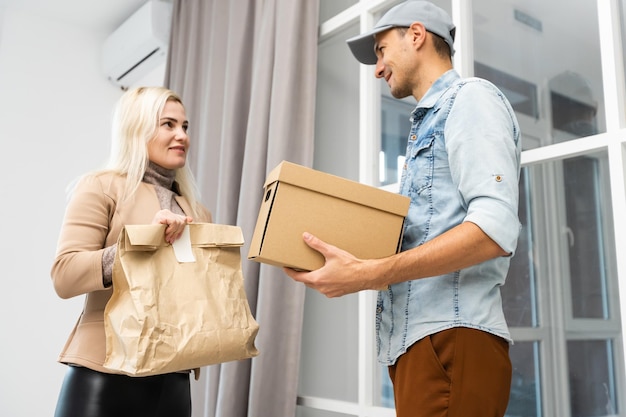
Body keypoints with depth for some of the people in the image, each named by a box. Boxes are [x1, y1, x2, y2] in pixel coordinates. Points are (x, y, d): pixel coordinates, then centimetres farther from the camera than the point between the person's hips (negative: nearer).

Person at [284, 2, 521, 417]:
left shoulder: (470, 98, -4)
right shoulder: (427, 124, 23)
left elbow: (496, 228, -19)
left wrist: (370, 274, -22)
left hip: (453, 335, -8)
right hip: (413, 337, 9)